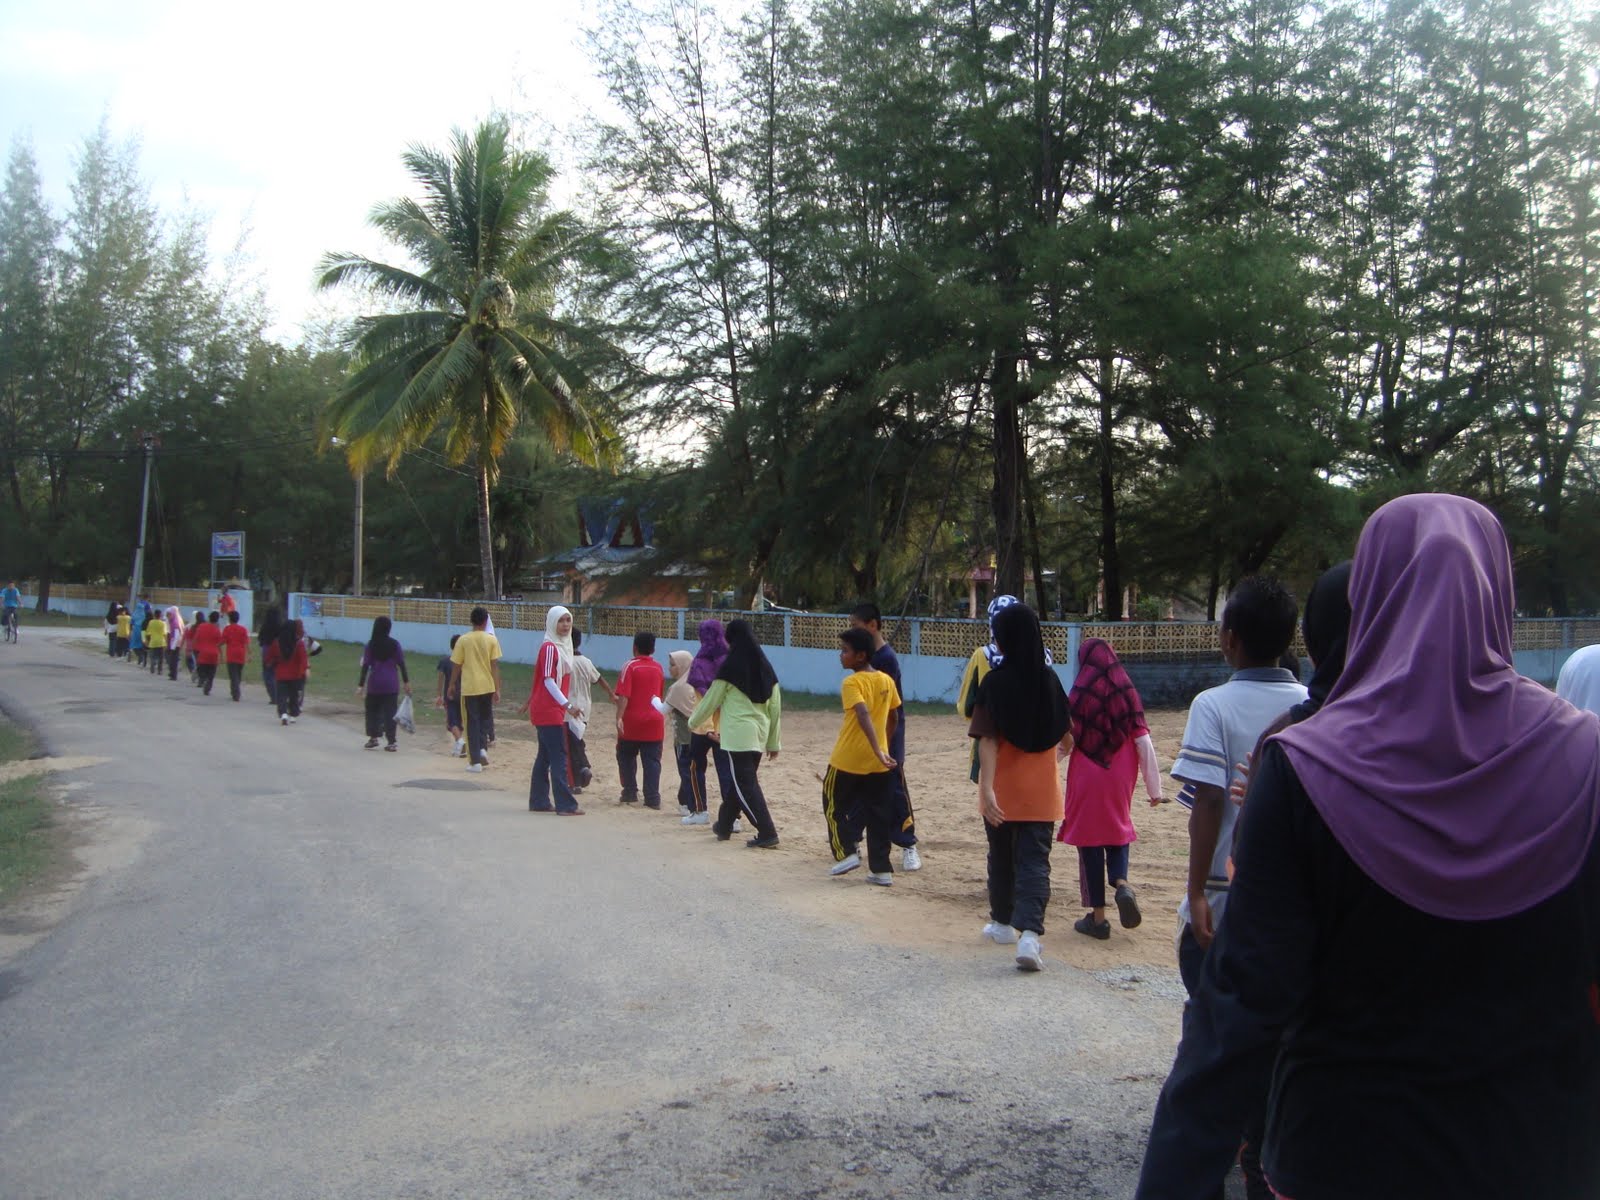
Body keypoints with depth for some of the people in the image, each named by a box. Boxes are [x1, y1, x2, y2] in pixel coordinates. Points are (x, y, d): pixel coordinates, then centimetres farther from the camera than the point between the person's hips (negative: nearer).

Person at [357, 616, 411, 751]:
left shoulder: (370, 645, -4)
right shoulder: (394, 644, -2)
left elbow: (365, 666, -5)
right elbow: (401, 664, -1)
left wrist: (360, 685, -2)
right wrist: (406, 682, 7)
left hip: (374, 684, 0)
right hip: (391, 684, 0)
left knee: (372, 710, 18)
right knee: (390, 712, 2)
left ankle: (373, 738, 18)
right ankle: (391, 742, 0)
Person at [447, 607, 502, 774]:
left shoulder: (463, 640, -4)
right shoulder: (491, 640, -3)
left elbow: (456, 665, 0)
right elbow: (495, 666, -6)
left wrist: (452, 685, 13)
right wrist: (497, 690, -4)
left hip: (469, 687, -1)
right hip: (487, 687, 1)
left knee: (472, 722, 4)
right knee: (485, 719, 22)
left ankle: (475, 761, 2)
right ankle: (483, 748, 1)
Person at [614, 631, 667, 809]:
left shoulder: (630, 666, -6)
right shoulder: (658, 668, 9)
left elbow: (624, 695, -16)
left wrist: (619, 717, -20)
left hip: (632, 721, -3)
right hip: (654, 722, 3)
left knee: (626, 757, 14)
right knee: (652, 761, 2)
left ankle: (630, 793, 13)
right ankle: (652, 798, -4)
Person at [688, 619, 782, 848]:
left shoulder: (730, 667, -8)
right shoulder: (765, 667, 8)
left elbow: (711, 700, 0)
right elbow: (775, 707, 9)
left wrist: (693, 722, 17)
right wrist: (774, 742, 15)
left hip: (738, 734, -7)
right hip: (759, 733, 7)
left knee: (745, 785, -4)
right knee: (739, 780, 19)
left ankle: (767, 834, -10)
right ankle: (724, 825, 31)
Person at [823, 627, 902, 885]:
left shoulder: (852, 683, -14)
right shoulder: (886, 680, 5)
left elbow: (864, 715, -27)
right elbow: (894, 717, 13)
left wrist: (878, 750, -34)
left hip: (848, 759, -6)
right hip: (878, 764, 6)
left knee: (835, 805, 15)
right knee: (879, 814, 9)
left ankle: (847, 852, 8)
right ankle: (881, 869, 9)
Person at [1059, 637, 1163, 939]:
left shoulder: (1078, 695, -9)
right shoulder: (1128, 693, -1)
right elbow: (1144, 743, -2)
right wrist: (1154, 787, 3)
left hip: (1087, 779, -2)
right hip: (1120, 779, 3)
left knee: (1090, 839, 6)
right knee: (1118, 832, 20)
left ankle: (1098, 916, 9)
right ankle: (1121, 883, -8)